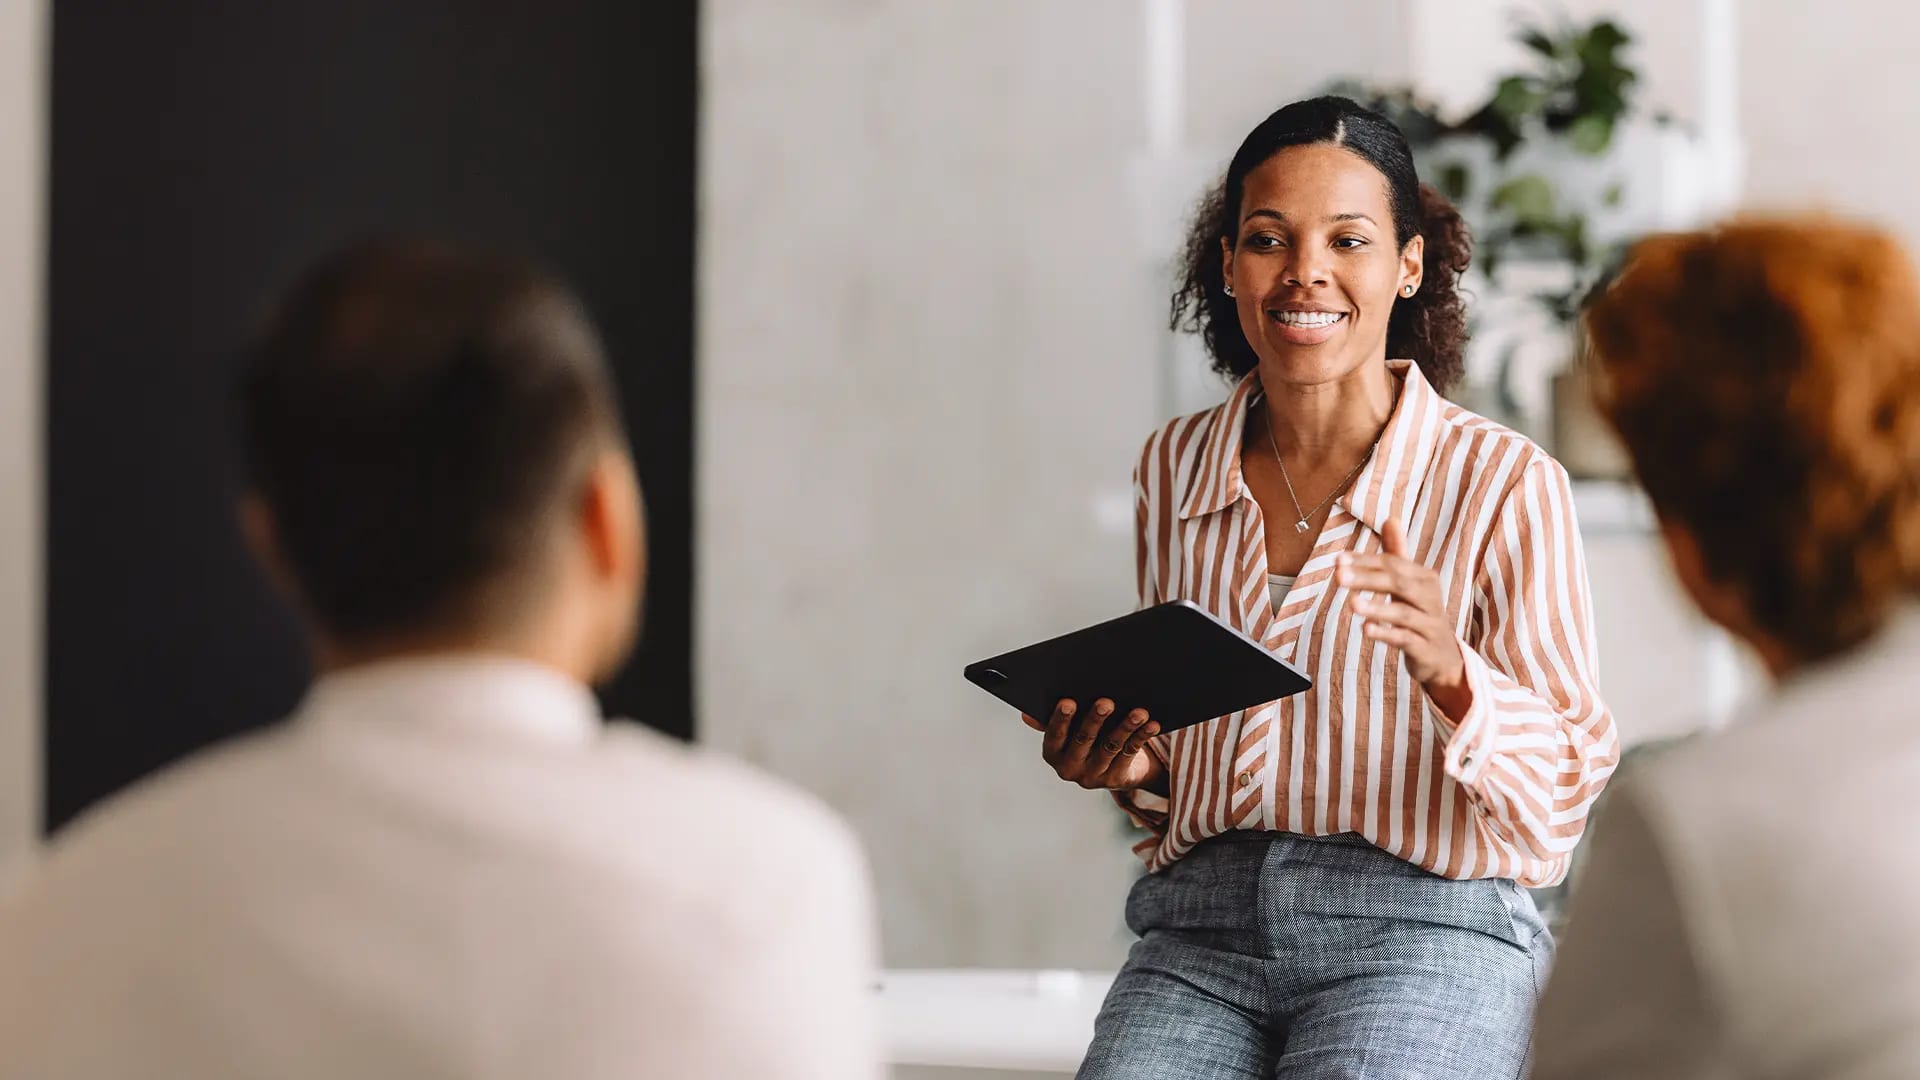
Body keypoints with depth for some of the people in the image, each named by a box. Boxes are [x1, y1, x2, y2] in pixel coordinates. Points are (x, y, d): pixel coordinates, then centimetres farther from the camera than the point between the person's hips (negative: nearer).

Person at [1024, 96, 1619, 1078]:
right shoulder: (1173, 471, 13)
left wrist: (1451, 674, -20)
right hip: (1201, 930, 3)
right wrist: (1128, 766, 2)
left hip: (1425, 931, -3)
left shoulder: (1506, 484, -1)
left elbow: (1568, 789, -3)